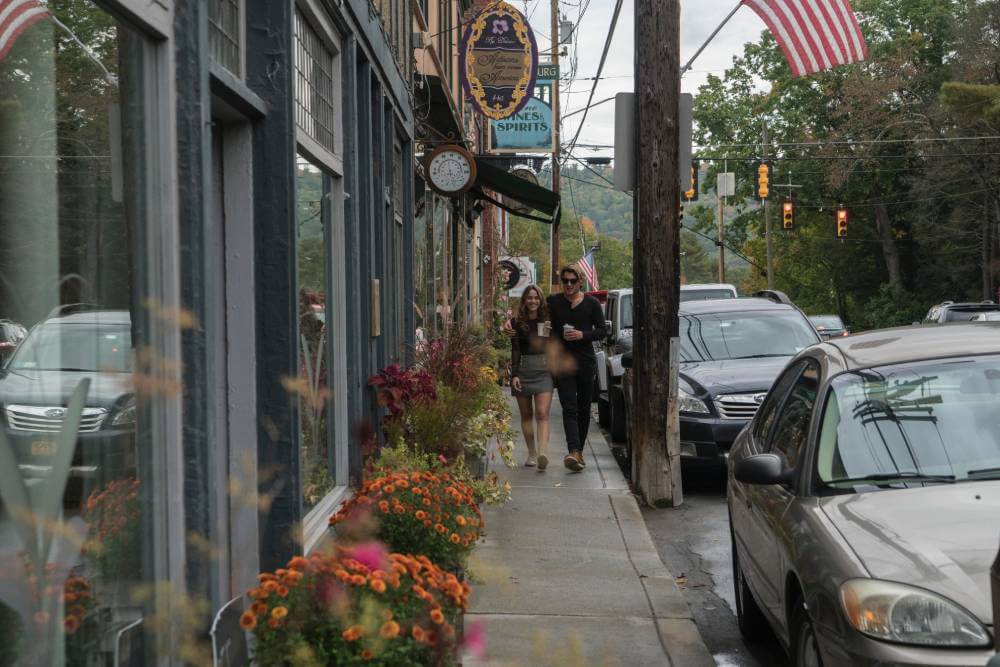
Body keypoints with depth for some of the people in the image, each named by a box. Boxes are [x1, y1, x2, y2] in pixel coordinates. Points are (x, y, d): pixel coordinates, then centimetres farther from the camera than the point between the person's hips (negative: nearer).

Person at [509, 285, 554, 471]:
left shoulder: (548, 321, 6)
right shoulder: (517, 322, 5)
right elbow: (515, 350, 2)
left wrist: (550, 335, -6)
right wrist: (514, 375, -5)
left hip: (544, 371, -1)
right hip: (523, 370, 2)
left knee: (542, 414, -14)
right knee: (526, 415, 8)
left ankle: (543, 453, -26)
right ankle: (532, 454, 19)